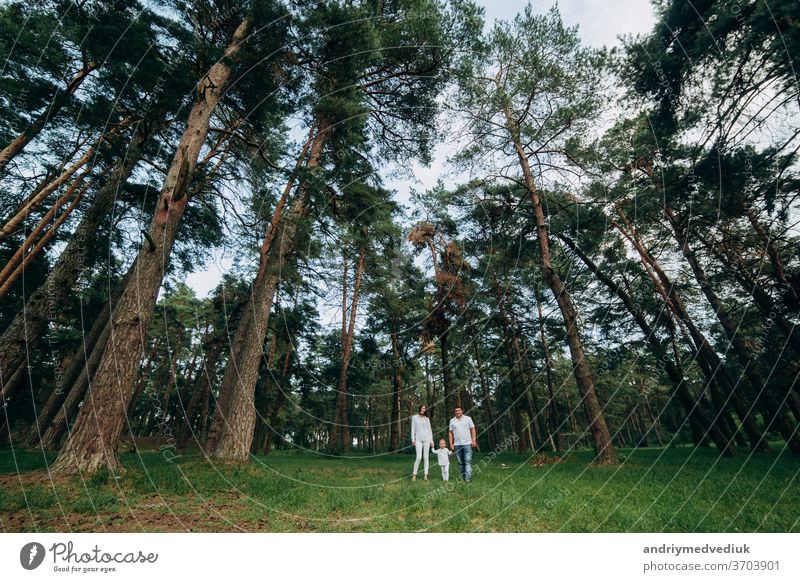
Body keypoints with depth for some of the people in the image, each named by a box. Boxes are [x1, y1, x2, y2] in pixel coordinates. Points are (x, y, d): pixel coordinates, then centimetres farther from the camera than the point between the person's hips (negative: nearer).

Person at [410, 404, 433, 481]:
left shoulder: (427, 419, 11)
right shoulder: (415, 417, 6)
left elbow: (429, 430, 11)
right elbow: (413, 429, 5)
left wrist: (431, 440, 6)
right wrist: (413, 439, -2)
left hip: (427, 439, 2)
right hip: (418, 439, -2)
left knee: (426, 457, 2)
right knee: (419, 457, -10)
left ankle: (426, 475, 8)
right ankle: (414, 474, 0)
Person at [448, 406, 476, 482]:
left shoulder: (468, 418, 4)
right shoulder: (452, 420, 9)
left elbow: (472, 429, 3)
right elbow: (450, 432, 9)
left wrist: (474, 440, -6)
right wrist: (451, 444, 3)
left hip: (467, 443, -2)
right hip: (457, 444, 3)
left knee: (468, 461, -8)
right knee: (460, 462, 7)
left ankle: (468, 478, -9)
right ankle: (463, 476, 17)